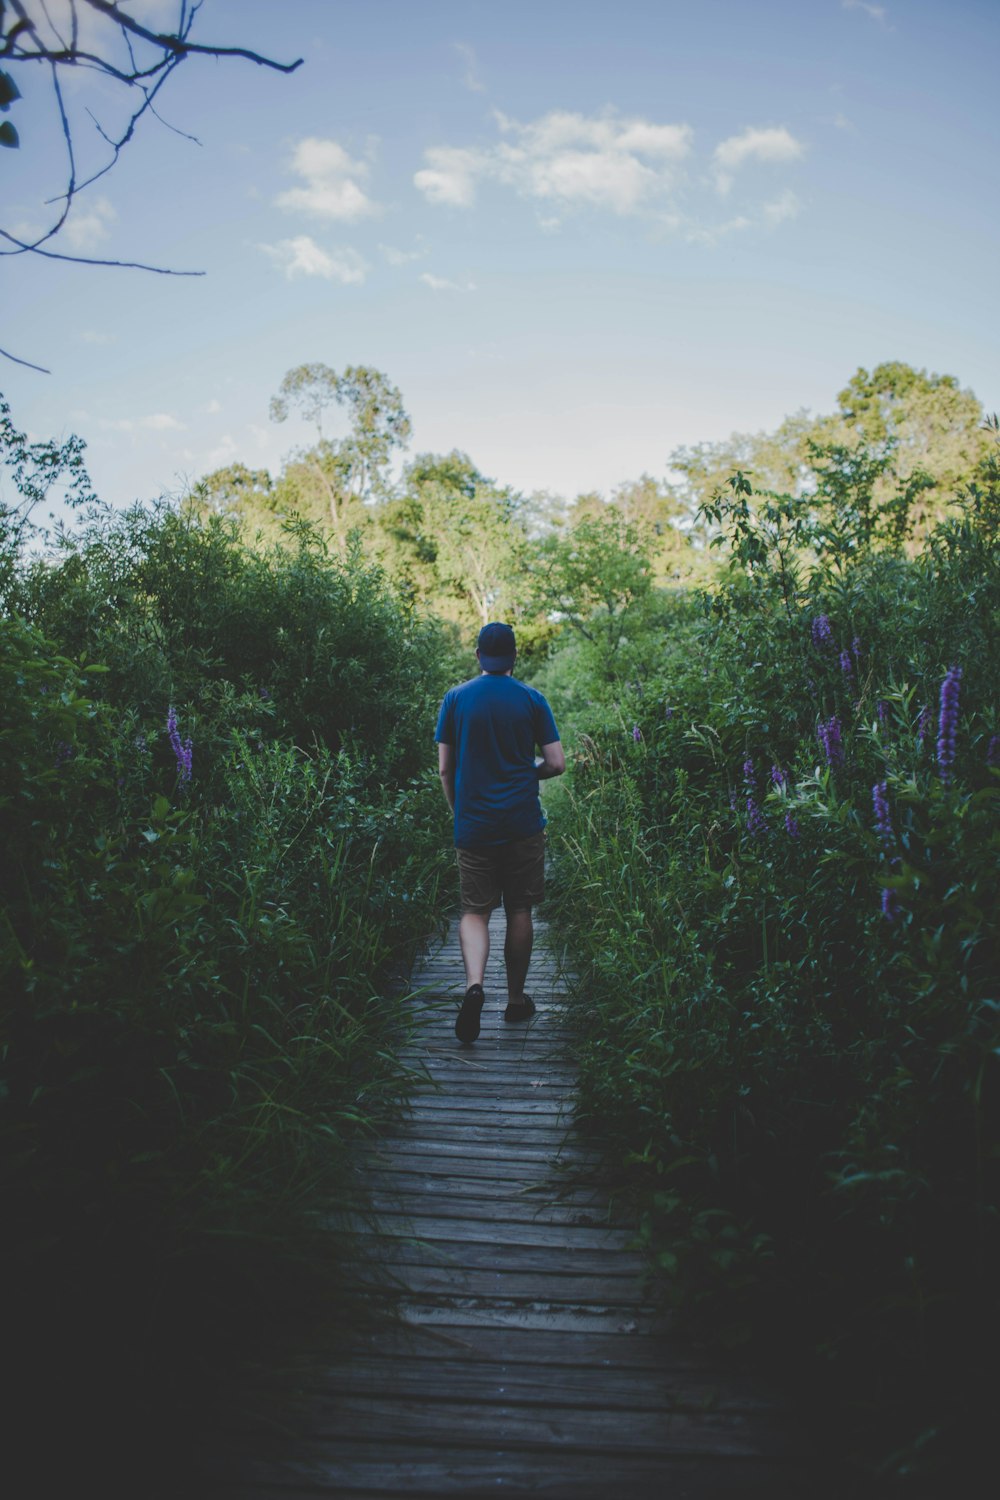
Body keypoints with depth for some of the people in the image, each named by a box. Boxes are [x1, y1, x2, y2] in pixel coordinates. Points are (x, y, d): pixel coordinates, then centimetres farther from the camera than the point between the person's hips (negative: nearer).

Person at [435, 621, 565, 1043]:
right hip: (523, 825, 0)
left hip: (473, 826, 0)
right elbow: (556, 764, -3)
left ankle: (474, 983, -17)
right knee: (519, 910, 11)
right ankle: (516, 999, 21)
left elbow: (445, 769, 2)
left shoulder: (456, 699, 1)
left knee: (474, 910, 7)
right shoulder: (531, 699, -2)